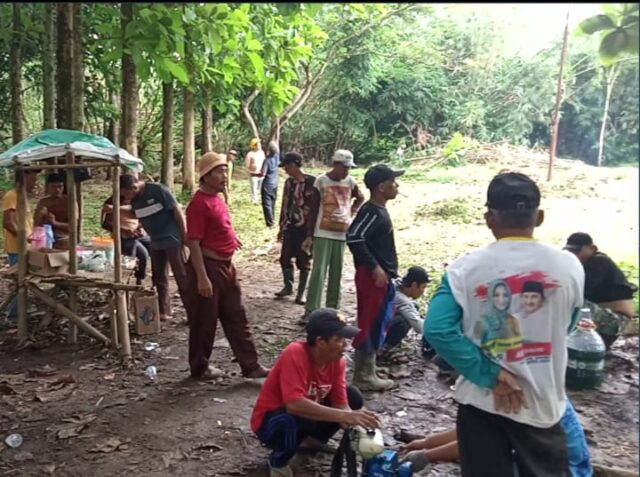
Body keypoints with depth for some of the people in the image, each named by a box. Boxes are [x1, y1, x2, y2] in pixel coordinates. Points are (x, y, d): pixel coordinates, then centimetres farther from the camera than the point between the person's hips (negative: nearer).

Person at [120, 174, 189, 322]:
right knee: (159, 278, 12)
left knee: (182, 276, -3)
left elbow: (177, 211, -15)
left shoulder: (158, 190, -17)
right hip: (155, 242, 7)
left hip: (172, 240, -7)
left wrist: (185, 235, -14)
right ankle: (164, 311, 23)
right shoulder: (134, 200, 3)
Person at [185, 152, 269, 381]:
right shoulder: (199, 203, -18)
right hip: (207, 266, -10)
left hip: (225, 265, 10)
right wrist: (202, 277, -23)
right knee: (204, 321, 5)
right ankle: (200, 368, 22)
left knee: (237, 318, 12)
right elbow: (193, 243, -21)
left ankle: (250, 366, 19)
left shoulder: (217, 198, 11)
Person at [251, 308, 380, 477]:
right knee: (292, 420, -40)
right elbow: (294, 405, -43)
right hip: (270, 421, -6)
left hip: (308, 416, 7)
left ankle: (311, 439, 11)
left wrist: (357, 424, -34)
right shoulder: (295, 354, -32)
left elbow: (341, 405, -13)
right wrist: (345, 416, -47)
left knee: (353, 396, -7)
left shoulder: (338, 361, -12)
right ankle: (278, 462, -6)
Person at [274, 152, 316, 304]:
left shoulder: (312, 182, -12)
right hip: (290, 227, 6)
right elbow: (285, 205, 14)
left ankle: (301, 292, 17)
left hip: (305, 228, -6)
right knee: (285, 258, 10)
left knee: (304, 261, 4)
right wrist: (281, 227, 14)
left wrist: (312, 230, -14)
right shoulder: (289, 182, 8)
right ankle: (288, 286, 28)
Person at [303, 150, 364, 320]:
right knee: (318, 272, -9)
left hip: (342, 233, 4)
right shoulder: (321, 180, -7)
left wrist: (351, 212, 6)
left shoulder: (350, 182, 3)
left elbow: (360, 199, 23)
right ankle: (310, 311, -6)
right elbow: (313, 209, -4)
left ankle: (333, 309, 17)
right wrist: (309, 235, -6)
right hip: (323, 233, -4)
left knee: (336, 273, 8)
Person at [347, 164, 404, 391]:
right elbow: (354, 237, -28)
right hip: (373, 276, -10)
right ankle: (364, 375, 8)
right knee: (370, 325, -2)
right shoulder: (371, 211, -17)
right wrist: (374, 267, -25)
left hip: (381, 276, 10)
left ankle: (365, 371, 26)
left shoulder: (379, 210, 12)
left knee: (374, 324, 16)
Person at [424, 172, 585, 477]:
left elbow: (437, 329, -21)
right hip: (542, 404, 1)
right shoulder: (569, 266, -7)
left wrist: (490, 375, -14)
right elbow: (566, 328, 8)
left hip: (482, 401, -1)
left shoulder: (466, 268, -12)